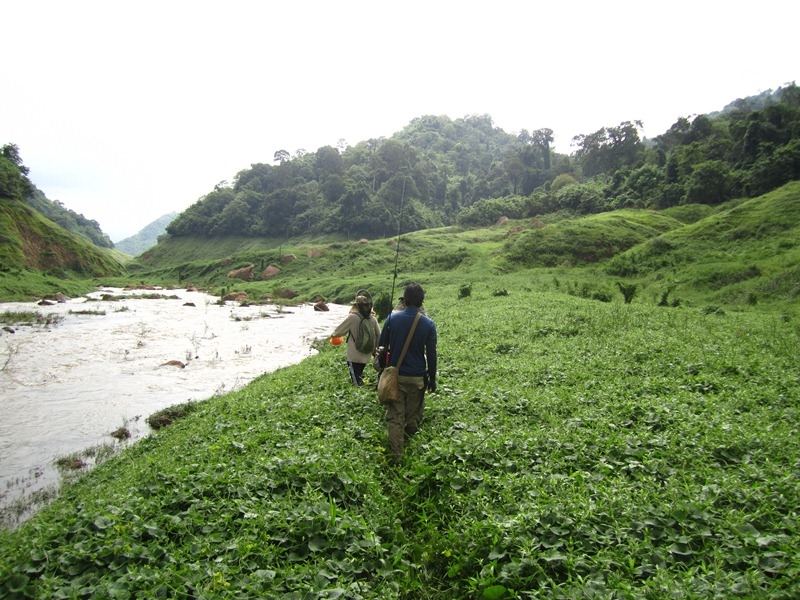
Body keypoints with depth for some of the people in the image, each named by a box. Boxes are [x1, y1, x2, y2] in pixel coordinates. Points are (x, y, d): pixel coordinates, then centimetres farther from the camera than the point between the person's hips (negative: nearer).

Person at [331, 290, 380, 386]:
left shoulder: (352, 317, -17)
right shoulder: (373, 318, -4)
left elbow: (339, 331, -6)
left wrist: (333, 334, 15)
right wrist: (374, 350, 15)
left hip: (354, 357, -5)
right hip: (366, 356, 5)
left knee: (357, 383, 3)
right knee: (359, 377, 26)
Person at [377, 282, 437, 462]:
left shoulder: (392, 318, -7)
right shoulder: (428, 324, -8)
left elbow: (381, 346, 0)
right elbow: (431, 354, -4)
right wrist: (432, 378, 7)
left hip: (395, 374, 0)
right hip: (417, 377, 0)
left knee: (395, 415, 6)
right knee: (414, 414, 18)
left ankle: (396, 455, 5)